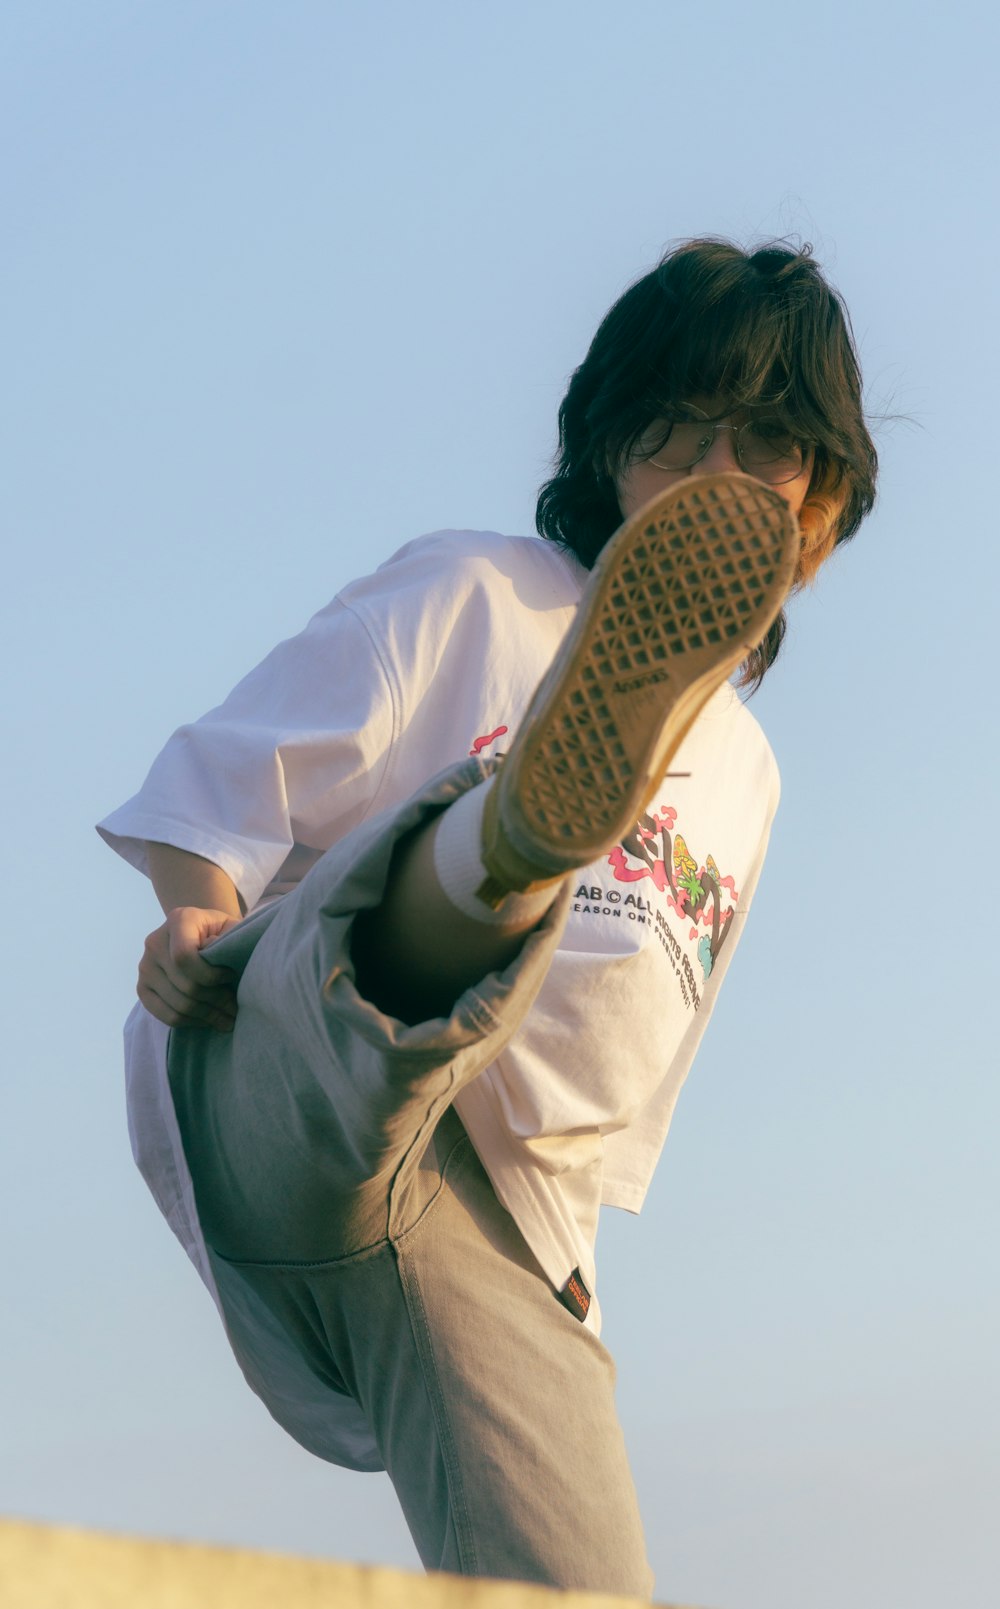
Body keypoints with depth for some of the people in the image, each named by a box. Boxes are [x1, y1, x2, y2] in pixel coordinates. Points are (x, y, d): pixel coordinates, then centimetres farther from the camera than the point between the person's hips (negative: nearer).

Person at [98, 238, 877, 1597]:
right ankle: (539, 819, -73)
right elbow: (229, 776, 4)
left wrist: (572, 1233, 17)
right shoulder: (468, 596, 10)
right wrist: (200, 912, -15)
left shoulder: (742, 772, 27)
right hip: (283, 1102, -5)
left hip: (504, 1231, 5)